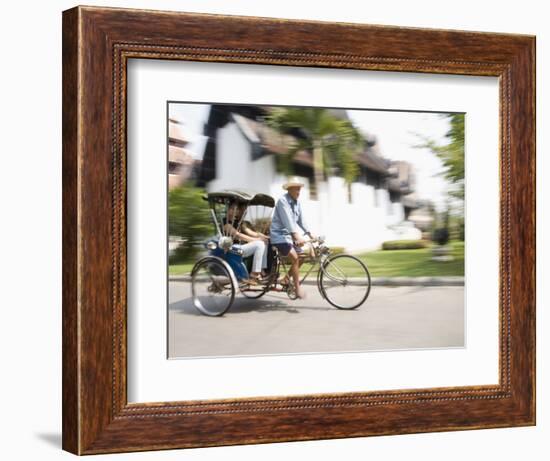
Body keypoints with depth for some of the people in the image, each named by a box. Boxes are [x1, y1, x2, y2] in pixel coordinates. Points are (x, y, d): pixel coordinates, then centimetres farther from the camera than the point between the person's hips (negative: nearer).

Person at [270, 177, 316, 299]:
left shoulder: (296, 202, 10)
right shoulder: (283, 201, -17)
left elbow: (301, 220, 10)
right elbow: (287, 220, -28)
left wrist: (309, 233, -2)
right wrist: (297, 235, -38)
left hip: (290, 235, 9)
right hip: (280, 235, -9)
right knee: (294, 257, -21)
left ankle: (286, 279, 19)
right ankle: (298, 288, -17)